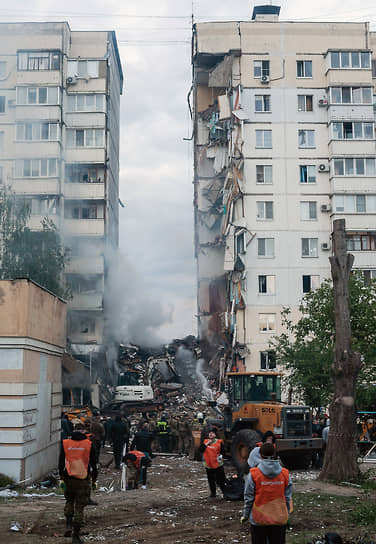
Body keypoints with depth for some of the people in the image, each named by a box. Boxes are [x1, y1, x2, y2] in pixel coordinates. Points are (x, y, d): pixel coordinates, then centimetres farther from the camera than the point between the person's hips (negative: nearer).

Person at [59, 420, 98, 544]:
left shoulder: (65, 443, -3)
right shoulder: (89, 445, -7)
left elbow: (61, 462, 4)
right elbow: (93, 463, -2)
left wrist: (61, 476, 17)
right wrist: (94, 478, 9)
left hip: (69, 479, 2)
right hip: (84, 480, -2)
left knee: (69, 501, 25)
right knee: (79, 507, 4)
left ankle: (68, 525, 9)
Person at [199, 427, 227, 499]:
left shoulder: (219, 442, -2)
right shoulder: (205, 441, 6)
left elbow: (222, 451, -3)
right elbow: (200, 450, -5)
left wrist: (220, 455, -22)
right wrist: (206, 444, -13)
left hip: (218, 464, -3)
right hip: (208, 465, 3)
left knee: (220, 480, -2)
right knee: (211, 481, 11)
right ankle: (213, 494, 25)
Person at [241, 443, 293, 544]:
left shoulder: (253, 474, -12)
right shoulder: (285, 474, -4)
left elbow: (248, 498, -7)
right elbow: (287, 498, 2)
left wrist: (245, 515, 6)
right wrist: (286, 515, 15)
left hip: (259, 519, -2)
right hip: (280, 519, 2)